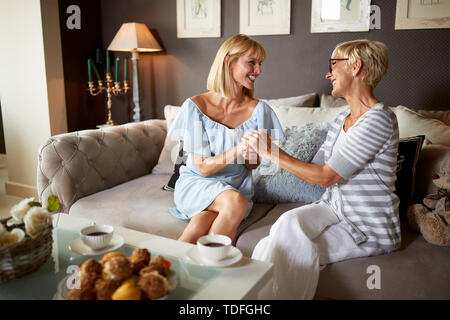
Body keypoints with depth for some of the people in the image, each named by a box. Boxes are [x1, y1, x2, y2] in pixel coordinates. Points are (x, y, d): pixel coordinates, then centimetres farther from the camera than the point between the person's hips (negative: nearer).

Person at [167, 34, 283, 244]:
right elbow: (203, 167, -12)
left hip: (237, 185, 2)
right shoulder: (195, 106, -10)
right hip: (196, 183, -1)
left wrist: (250, 155, -22)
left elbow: (253, 165, 3)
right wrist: (237, 150, -30)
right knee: (236, 202, -34)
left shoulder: (258, 110, -4)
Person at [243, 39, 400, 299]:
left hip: (370, 228, -6)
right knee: (290, 221, -23)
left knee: (298, 252, -24)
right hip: (334, 208, 6)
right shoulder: (342, 119, 10)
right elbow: (314, 173, 8)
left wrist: (272, 152, -15)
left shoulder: (380, 119, -18)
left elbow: (325, 177, -20)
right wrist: (272, 149, 0)